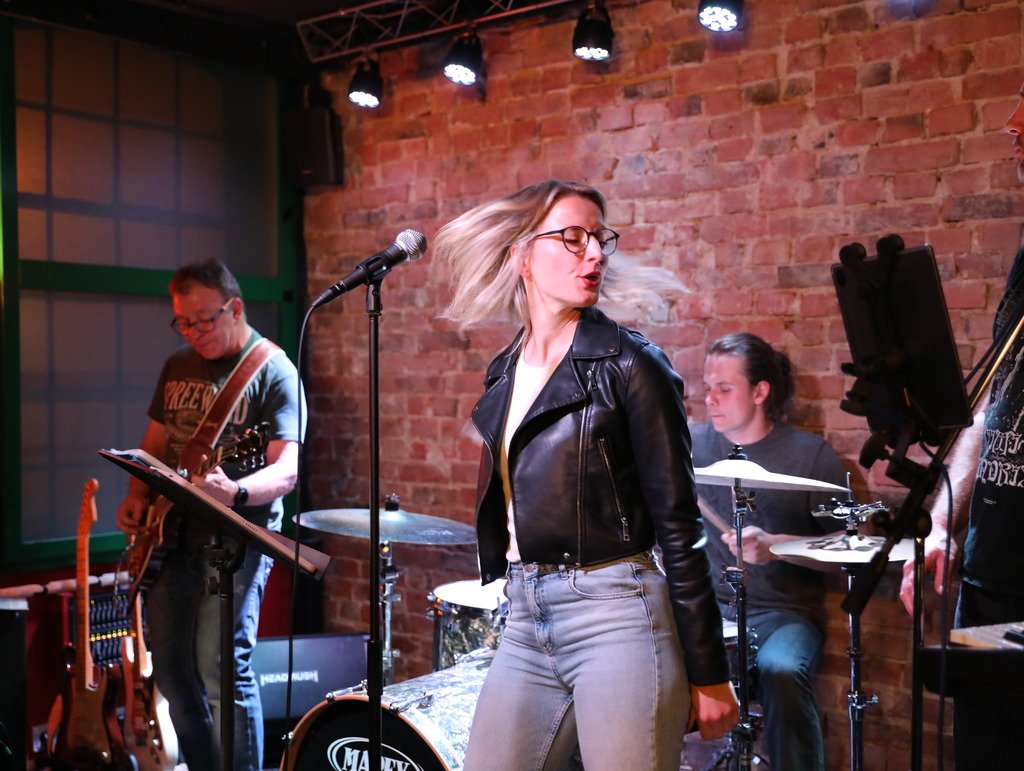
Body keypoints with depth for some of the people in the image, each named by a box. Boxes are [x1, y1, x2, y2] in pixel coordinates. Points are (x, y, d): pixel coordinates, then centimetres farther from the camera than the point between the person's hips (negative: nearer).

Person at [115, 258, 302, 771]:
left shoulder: (273, 372, -9)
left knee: (222, 669, -13)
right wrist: (137, 498, 2)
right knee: (170, 668, 12)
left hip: (237, 536, -7)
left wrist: (234, 492, -37)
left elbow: (286, 471, -18)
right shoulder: (178, 366, 12)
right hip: (171, 534, 7)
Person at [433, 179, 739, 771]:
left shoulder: (628, 363, -7)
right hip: (525, 623, 6)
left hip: (617, 616, -6)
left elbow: (678, 524, -9)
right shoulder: (504, 374, 10)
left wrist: (709, 673, -9)